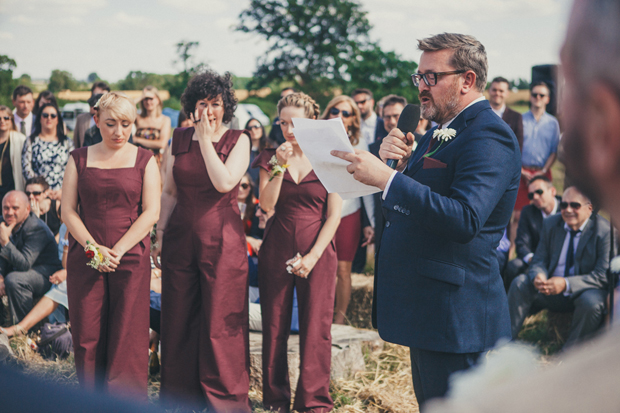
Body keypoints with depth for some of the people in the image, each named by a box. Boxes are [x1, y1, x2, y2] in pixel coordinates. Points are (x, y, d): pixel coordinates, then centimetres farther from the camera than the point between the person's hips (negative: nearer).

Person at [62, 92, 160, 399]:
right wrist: (92, 246, -11)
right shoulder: (79, 159, 11)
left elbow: (151, 213, -2)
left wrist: (117, 251, -12)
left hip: (131, 258, -1)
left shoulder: (144, 160, 7)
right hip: (85, 258, 2)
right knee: (87, 336, 0)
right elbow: (68, 210, 5)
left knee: (126, 337, -3)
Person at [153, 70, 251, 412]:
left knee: (220, 319, 0)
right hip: (181, 236, 4)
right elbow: (169, 192, 13)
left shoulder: (238, 140, -2)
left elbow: (225, 182, -19)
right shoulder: (180, 138, 9)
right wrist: (160, 235, 9)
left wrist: (206, 140, -14)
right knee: (178, 317, 10)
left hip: (221, 238, -4)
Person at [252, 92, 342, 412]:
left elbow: (334, 215, -1)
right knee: (274, 328, 4)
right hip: (276, 251, 2)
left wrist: (313, 256, -10)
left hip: (317, 252, -2)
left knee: (316, 329, -3)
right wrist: (279, 166, -14)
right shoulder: (271, 157, 8)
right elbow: (267, 204, -4)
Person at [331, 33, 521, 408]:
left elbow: (464, 219, -31)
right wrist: (400, 163, -3)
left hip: (454, 314, -10)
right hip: (427, 309, 10)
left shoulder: (488, 137, -17)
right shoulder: (439, 133, 16)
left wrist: (387, 177, -32)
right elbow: (408, 209, 17)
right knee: (429, 403, 19)